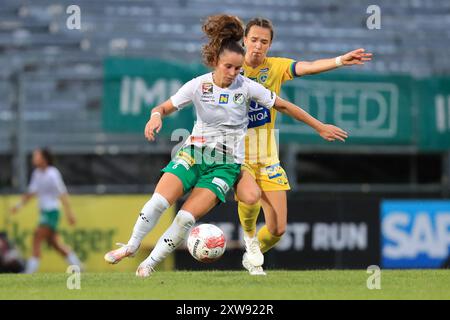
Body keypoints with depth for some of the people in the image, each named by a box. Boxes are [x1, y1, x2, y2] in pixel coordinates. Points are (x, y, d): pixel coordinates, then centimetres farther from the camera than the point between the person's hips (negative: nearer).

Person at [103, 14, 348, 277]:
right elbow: (164, 108, -2)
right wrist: (156, 116, -26)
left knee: (187, 217, -16)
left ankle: (151, 263, 1)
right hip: (194, 153, 1)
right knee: (159, 201, -18)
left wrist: (320, 127, 3)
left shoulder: (247, 87, -9)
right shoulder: (198, 85, -6)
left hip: (227, 164, -1)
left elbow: (284, 106, 0)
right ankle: (131, 247, 7)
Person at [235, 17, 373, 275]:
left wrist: (341, 60, -31)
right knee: (251, 196, -34)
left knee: (278, 229, 0)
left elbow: (308, 67, -16)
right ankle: (249, 237, -1)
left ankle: (252, 258, 32)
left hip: (267, 158, 3)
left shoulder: (276, 67, 2)